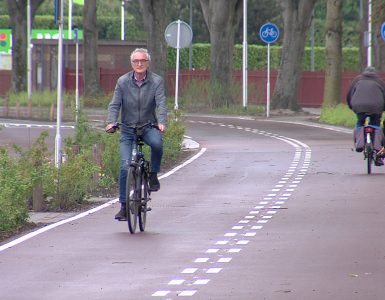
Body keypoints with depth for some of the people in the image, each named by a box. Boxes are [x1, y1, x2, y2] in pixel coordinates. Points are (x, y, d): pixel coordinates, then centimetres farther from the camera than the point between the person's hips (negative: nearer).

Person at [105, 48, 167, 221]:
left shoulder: (156, 81, -3)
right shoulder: (123, 82, 0)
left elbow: (161, 104, -13)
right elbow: (115, 105, -4)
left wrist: (161, 122, -31)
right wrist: (111, 122, -23)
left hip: (149, 127, -1)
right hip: (128, 129, 1)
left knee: (157, 143, -35)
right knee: (125, 166, -9)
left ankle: (153, 174, -8)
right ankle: (123, 206, 1)